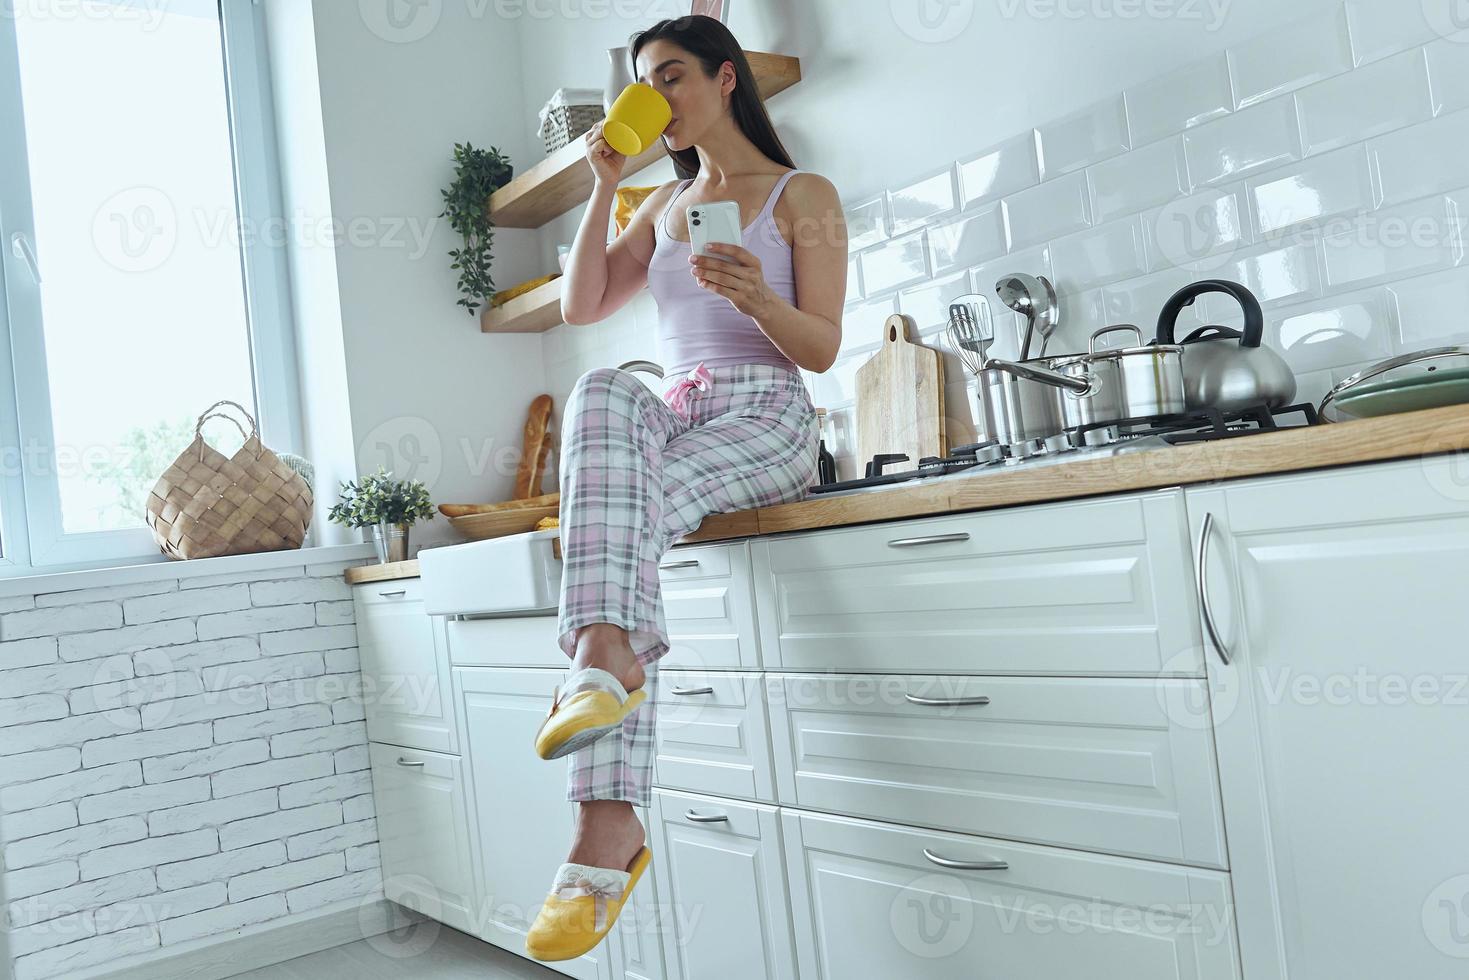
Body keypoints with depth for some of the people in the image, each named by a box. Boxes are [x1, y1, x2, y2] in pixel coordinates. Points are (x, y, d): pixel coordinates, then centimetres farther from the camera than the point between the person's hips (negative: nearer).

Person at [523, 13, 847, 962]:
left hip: (768, 423, -4)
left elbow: (823, 348, 0)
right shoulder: (664, 205, 24)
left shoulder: (804, 195, 9)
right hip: (673, 420, 4)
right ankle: (609, 658, -47)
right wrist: (605, 187, 8)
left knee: (625, 514, -32)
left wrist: (755, 295, -20)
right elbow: (580, 308, 14)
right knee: (606, 394, -32)